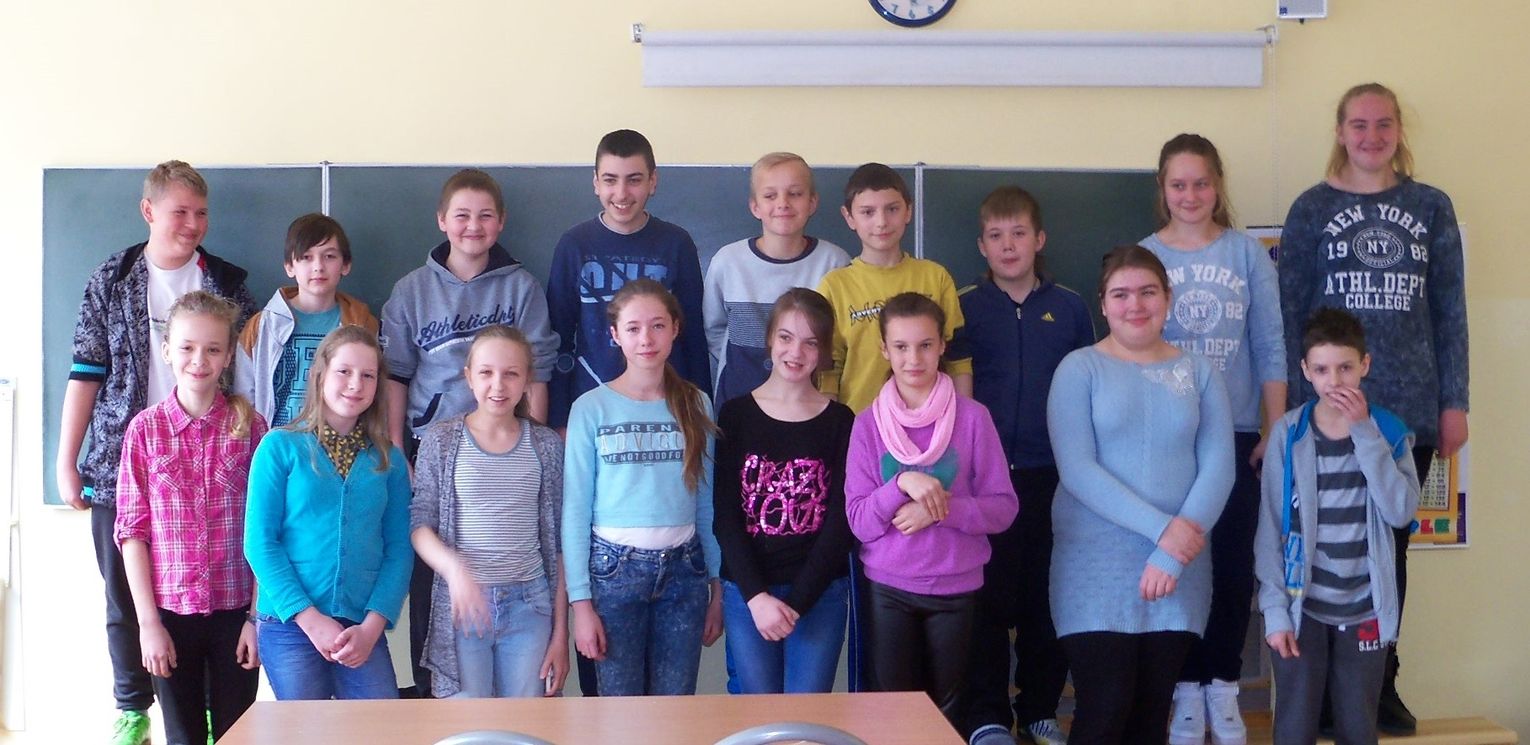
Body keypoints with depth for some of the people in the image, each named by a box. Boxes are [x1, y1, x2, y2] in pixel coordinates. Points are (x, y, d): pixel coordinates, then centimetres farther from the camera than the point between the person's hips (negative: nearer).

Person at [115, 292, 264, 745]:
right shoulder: (146, 428, 0)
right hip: (170, 611, 0)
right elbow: (132, 530, 0)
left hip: (235, 610, 0)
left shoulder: (250, 427, -1)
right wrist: (148, 621, -4)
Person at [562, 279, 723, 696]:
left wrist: (717, 587, 8)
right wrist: (581, 602, -6)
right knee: (621, 707, 6)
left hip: (684, 569, 2)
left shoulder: (696, 405, 5)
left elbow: (707, 503, 8)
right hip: (614, 568, -2)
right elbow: (575, 510, -3)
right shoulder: (591, 408, -3)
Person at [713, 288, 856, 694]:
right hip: (746, 591, 0)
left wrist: (796, 602, -10)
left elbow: (840, 522, -2)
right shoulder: (737, 415, 2)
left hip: (820, 592, 0)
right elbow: (724, 515, -2)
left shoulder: (840, 422, 2)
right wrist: (756, 597, -12)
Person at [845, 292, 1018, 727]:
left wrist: (940, 509, -20)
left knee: (945, 714, 13)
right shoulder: (868, 423, -3)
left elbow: (1003, 508, -5)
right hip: (887, 589, 0)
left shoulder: (972, 418, -5)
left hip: (957, 588, 0)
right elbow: (859, 522, -7)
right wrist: (903, 484, -23)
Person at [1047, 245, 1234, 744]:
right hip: (1096, 565, -3)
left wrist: (1172, 554, -12)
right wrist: (1161, 528, -17)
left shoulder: (1198, 372, 7)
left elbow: (1218, 466, -1)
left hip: (1179, 568, 3)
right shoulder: (1079, 369, -1)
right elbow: (1076, 470, -11)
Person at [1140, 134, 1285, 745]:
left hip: (1238, 433, 0)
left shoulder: (1248, 253, 2)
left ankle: (1223, 685, 18)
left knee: (1234, 561, 4)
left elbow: (1270, 347, 3)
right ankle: (1186, 687, 16)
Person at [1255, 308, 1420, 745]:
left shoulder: (1389, 431, 0)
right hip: (1302, 608, -1)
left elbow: (1401, 511, -14)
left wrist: (1364, 433, -17)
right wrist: (1274, 610, -8)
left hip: (1365, 610, 2)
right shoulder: (1287, 433, -4)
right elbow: (1270, 528, -4)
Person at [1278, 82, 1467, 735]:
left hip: (1411, 409, 2)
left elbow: (1449, 311, 8)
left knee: (1391, 549, 9)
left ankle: (1381, 684, 21)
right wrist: (1293, 406, -5)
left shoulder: (1430, 207, 8)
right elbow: (1290, 312, 1)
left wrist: (1453, 402, 3)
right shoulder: (1312, 208, 3)